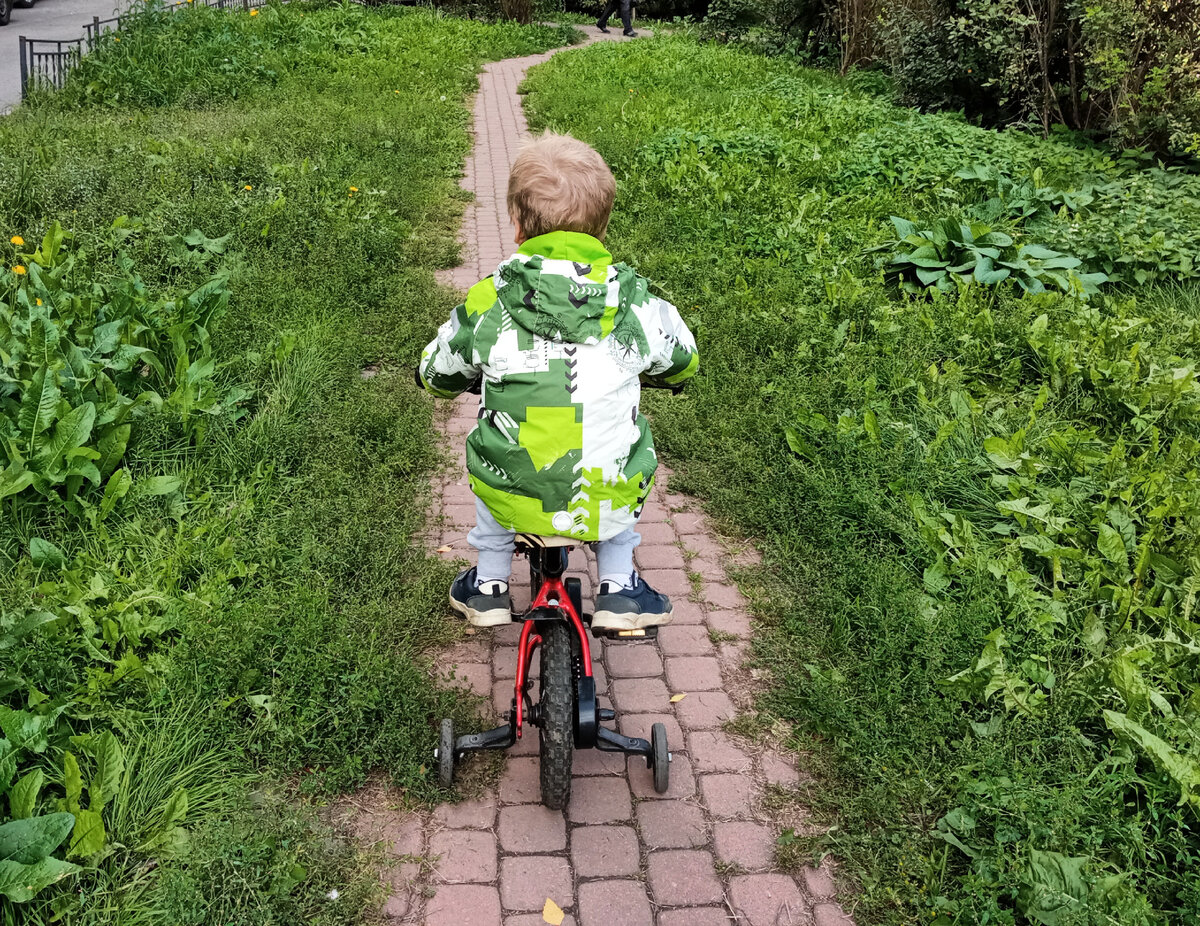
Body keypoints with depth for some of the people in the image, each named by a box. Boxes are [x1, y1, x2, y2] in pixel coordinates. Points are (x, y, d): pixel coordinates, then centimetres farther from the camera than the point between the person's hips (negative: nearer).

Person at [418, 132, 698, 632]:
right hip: (608, 499, 0)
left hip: (511, 498, 0)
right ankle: (618, 589, 35)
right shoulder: (634, 301, -5)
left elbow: (435, 375, 11)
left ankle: (488, 584, 41)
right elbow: (682, 363, 14)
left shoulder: (486, 304, -6)